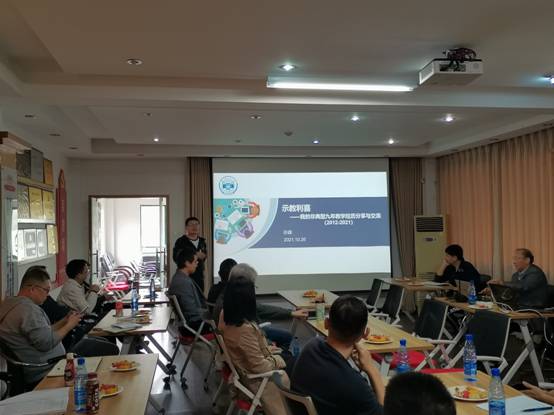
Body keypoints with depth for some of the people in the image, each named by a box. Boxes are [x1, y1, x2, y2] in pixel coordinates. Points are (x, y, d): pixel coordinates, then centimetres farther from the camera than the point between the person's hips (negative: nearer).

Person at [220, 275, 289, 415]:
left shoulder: (225, 315, -12)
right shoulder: (245, 329, -38)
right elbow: (260, 366, -27)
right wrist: (276, 360, -10)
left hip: (240, 364, 8)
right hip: (254, 377, -8)